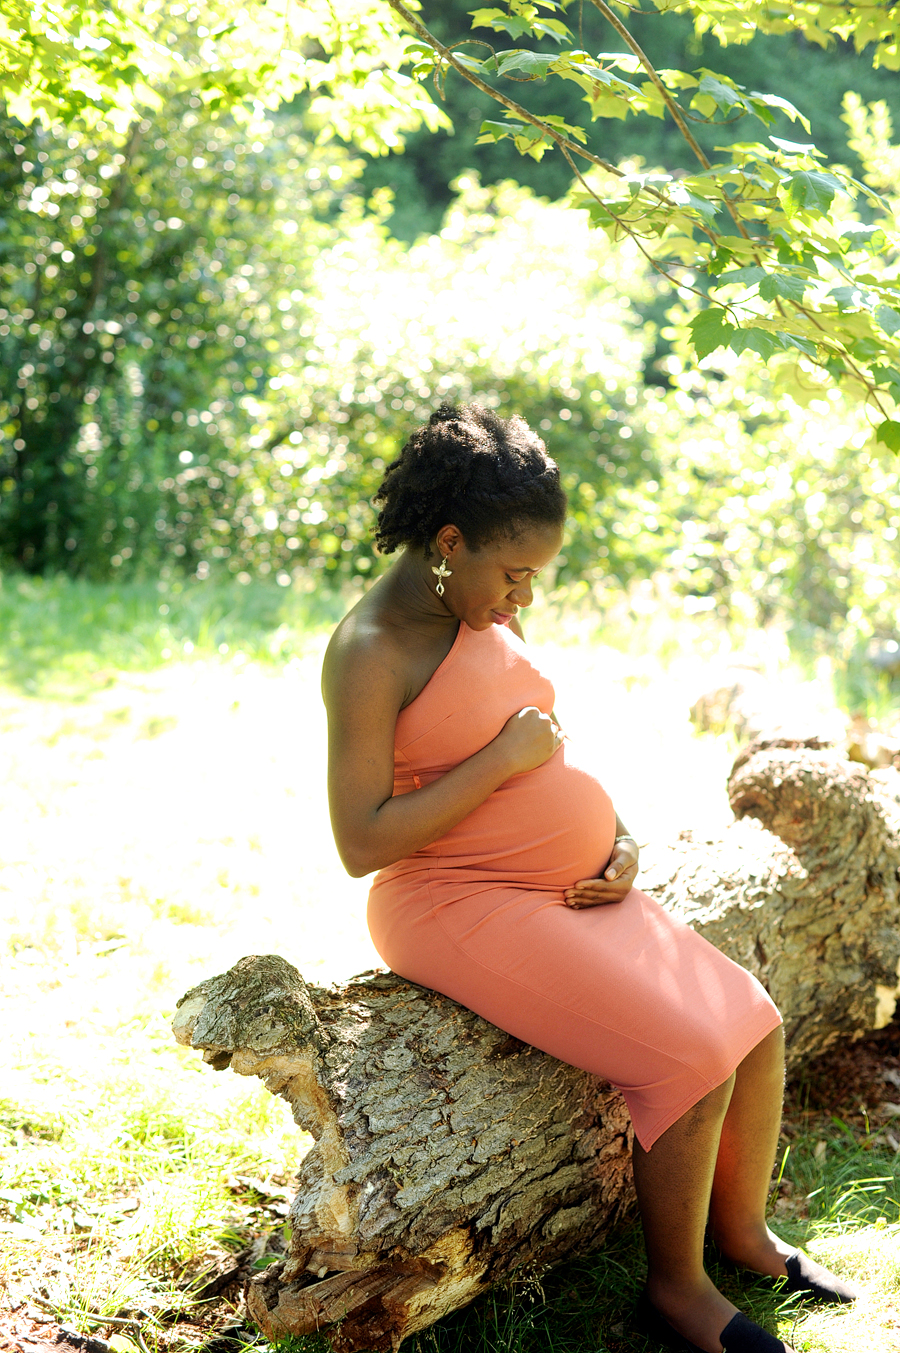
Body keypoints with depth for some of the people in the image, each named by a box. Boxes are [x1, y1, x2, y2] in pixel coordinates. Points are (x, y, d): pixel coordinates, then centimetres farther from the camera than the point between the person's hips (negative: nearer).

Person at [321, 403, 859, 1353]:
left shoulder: (483, 621, 9)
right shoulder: (371, 652, -18)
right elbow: (362, 844, -22)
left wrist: (618, 841, 2)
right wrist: (505, 758, -21)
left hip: (571, 891, 9)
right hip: (461, 908, -9)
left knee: (756, 1027, 2)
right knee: (693, 1061, -19)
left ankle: (743, 1229, 24)